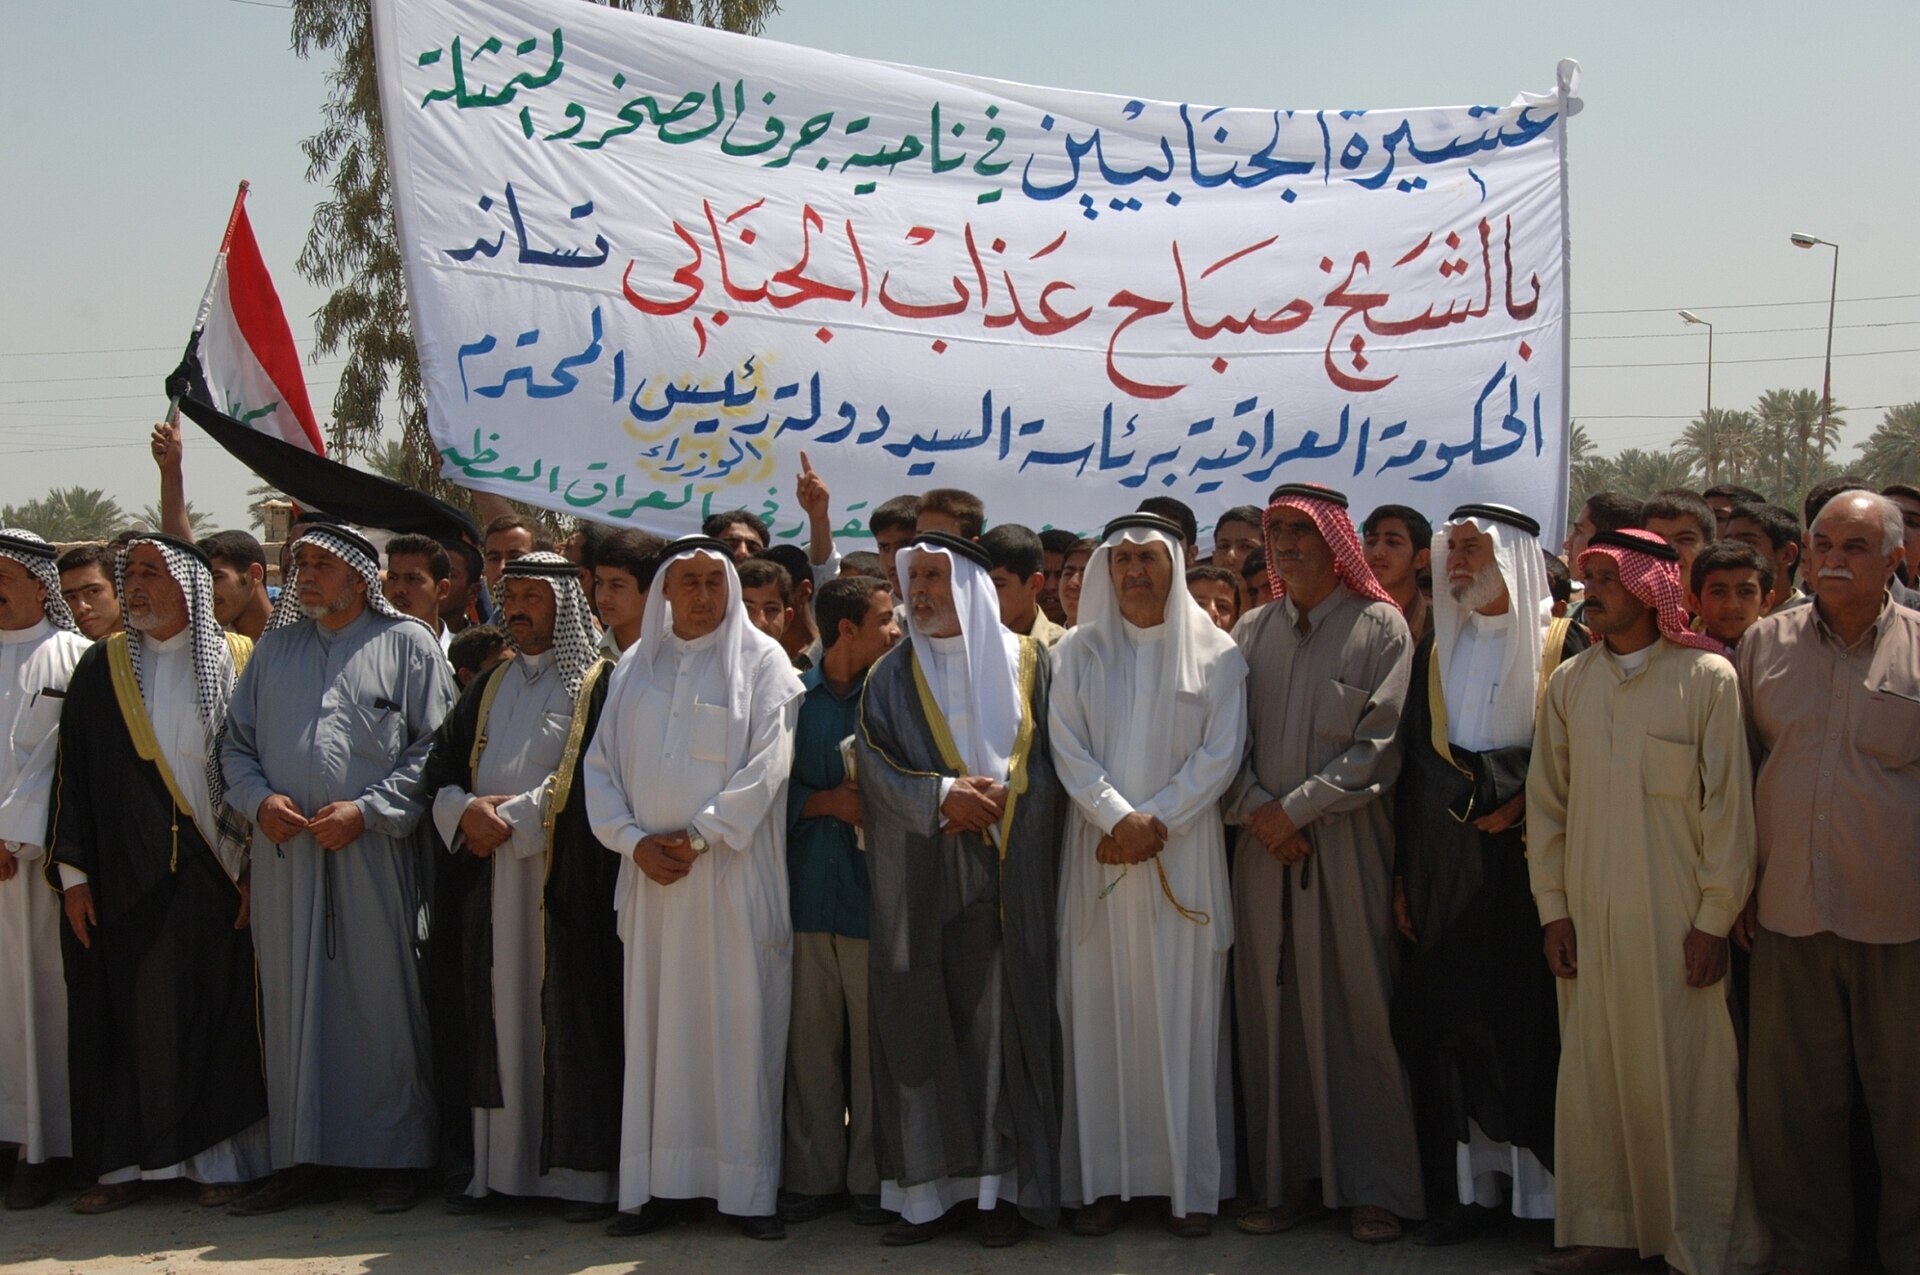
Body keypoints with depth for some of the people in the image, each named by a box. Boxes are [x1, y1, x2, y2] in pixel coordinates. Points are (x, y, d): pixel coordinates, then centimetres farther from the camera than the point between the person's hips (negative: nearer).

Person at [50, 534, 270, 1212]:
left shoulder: (239, 663, 1)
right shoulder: (102, 667, 8)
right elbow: (73, 770, 7)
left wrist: (257, 867, -7)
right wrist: (72, 870, 0)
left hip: (216, 875, -2)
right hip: (123, 879, 2)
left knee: (218, 1012, 1)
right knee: (132, 1015, 4)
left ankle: (221, 1156, 9)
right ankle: (126, 1162, 12)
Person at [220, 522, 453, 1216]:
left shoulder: (406, 644, 2)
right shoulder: (275, 646, 15)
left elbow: (436, 747, -4)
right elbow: (236, 741, 17)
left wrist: (368, 809, -12)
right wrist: (259, 799, -2)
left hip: (374, 854, -4)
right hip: (284, 850, 4)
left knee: (382, 1001, 0)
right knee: (293, 1003, 6)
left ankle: (395, 1156, 10)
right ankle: (303, 1158, 14)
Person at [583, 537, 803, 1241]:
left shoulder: (761, 660, 1)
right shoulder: (636, 667, 13)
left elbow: (767, 763, -8)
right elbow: (601, 764, 10)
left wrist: (698, 837, -13)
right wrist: (633, 839, -6)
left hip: (732, 872, -4)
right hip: (652, 869, 4)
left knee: (739, 1023, -2)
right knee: (653, 1024, 4)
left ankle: (748, 1189, 3)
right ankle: (656, 1184, 9)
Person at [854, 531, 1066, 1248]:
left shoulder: (1026, 663, 8)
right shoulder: (892, 675, 10)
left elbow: (1047, 757, 4)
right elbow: (875, 760, -1)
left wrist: (996, 797, -12)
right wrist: (943, 796, -15)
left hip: (1007, 878, -1)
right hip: (918, 879, 1)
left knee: (1003, 1022, -2)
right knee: (917, 1022, -1)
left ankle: (1000, 1186, 4)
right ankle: (926, 1190, 5)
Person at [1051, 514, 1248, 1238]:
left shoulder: (1214, 653, 5)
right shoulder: (1078, 653, 9)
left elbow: (1221, 752, -2)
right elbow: (1067, 746, 0)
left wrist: (1155, 820, -12)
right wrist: (1118, 817, -14)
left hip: (1185, 853, -1)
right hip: (1098, 852, 1)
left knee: (1184, 1014, -1)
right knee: (1100, 1011, 0)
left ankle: (1191, 1182, 4)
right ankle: (1105, 1179, 5)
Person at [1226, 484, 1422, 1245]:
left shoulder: (1380, 628, 0)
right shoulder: (1251, 631, 13)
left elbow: (1379, 744, -7)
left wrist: (1298, 808, -11)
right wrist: (1255, 808, -8)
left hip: (1347, 844, -4)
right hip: (1265, 844, 4)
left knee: (1357, 1008, -2)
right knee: (1273, 1012, 3)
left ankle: (1375, 1187, 6)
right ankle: (1290, 1180, 11)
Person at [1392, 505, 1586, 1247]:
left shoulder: (1563, 648, -2)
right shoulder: (1435, 653, 12)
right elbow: (1413, 765, 11)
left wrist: (1520, 803, -14)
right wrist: (1403, 875, 7)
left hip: (1529, 864, -4)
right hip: (1446, 870, 4)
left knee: (1532, 1016, -3)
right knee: (1446, 1021, 1)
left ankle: (1544, 1185, 7)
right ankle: (1467, 1184, 7)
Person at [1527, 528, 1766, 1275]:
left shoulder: (1706, 677, -4)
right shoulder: (1569, 683, 8)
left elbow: (1729, 803, -5)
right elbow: (1546, 801, 10)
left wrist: (1714, 918, -7)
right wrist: (1553, 909, 4)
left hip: (1675, 921, -4)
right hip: (1590, 918, 4)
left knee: (1687, 1081, 1)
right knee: (1594, 1074, 7)